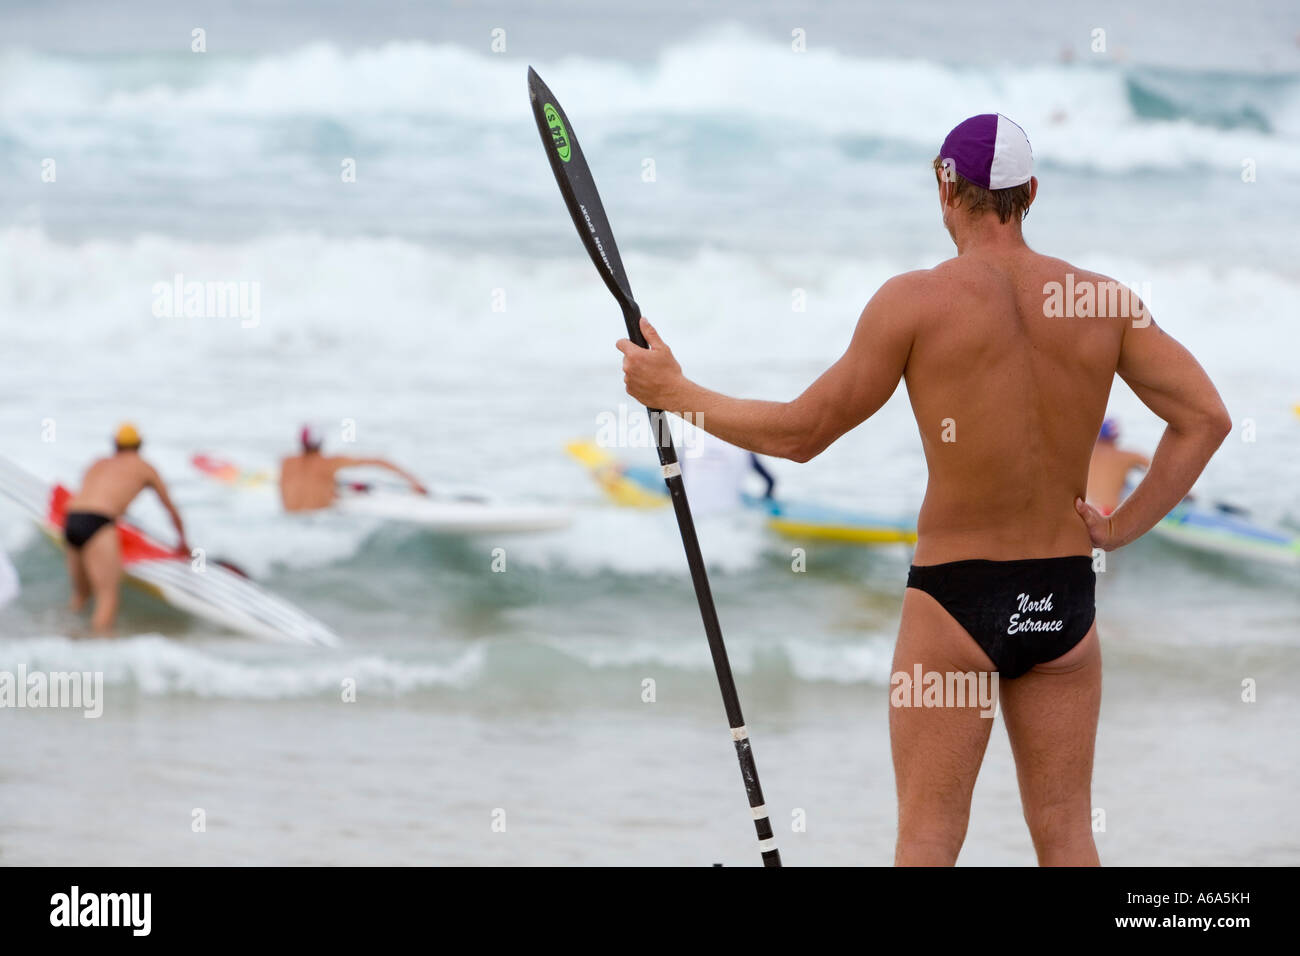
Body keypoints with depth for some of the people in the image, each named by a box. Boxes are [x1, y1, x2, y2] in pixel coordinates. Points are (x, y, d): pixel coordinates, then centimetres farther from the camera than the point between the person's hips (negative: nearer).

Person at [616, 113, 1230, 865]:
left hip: (955, 596, -3)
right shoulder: (1105, 301, -1)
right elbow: (1207, 418, -5)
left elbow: (800, 434, -4)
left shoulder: (914, 301, -10)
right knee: (1067, 834, 9)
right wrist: (1122, 528, 2)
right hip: (1067, 598, 3)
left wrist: (675, 393, 8)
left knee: (927, 837, 2)